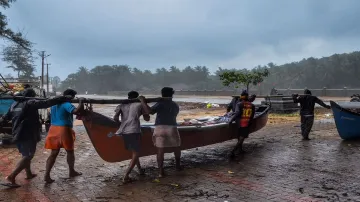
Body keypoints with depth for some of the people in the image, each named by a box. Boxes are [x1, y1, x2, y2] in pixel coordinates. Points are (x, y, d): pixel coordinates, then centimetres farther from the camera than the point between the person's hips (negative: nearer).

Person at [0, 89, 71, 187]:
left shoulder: (15, 104, 13)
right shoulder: (30, 103, -10)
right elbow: (47, 103, -20)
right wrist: (64, 98, -20)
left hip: (17, 134, 9)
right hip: (28, 135, -9)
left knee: (26, 155, 22)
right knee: (28, 156, -5)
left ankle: (29, 173, 34)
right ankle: (11, 177, -12)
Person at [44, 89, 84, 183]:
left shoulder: (54, 103, 14)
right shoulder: (67, 104, -15)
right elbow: (77, 111, -32)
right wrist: (81, 102, -14)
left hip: (54, 129, 7)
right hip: (64, 130, -7)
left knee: (54, 153, 9)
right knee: (70, 151, 12)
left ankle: (47, 175, 0)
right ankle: (72, 172, 27)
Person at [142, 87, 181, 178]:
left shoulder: (160, 104, 1)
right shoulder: (176, 106, 14)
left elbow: (150, 111, -14)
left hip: (159, 129, -2)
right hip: (171, 128, 2)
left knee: (160, 150, 1)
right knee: (176, 147, 22)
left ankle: (161, 171, -3)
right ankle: (178, 165, 36)